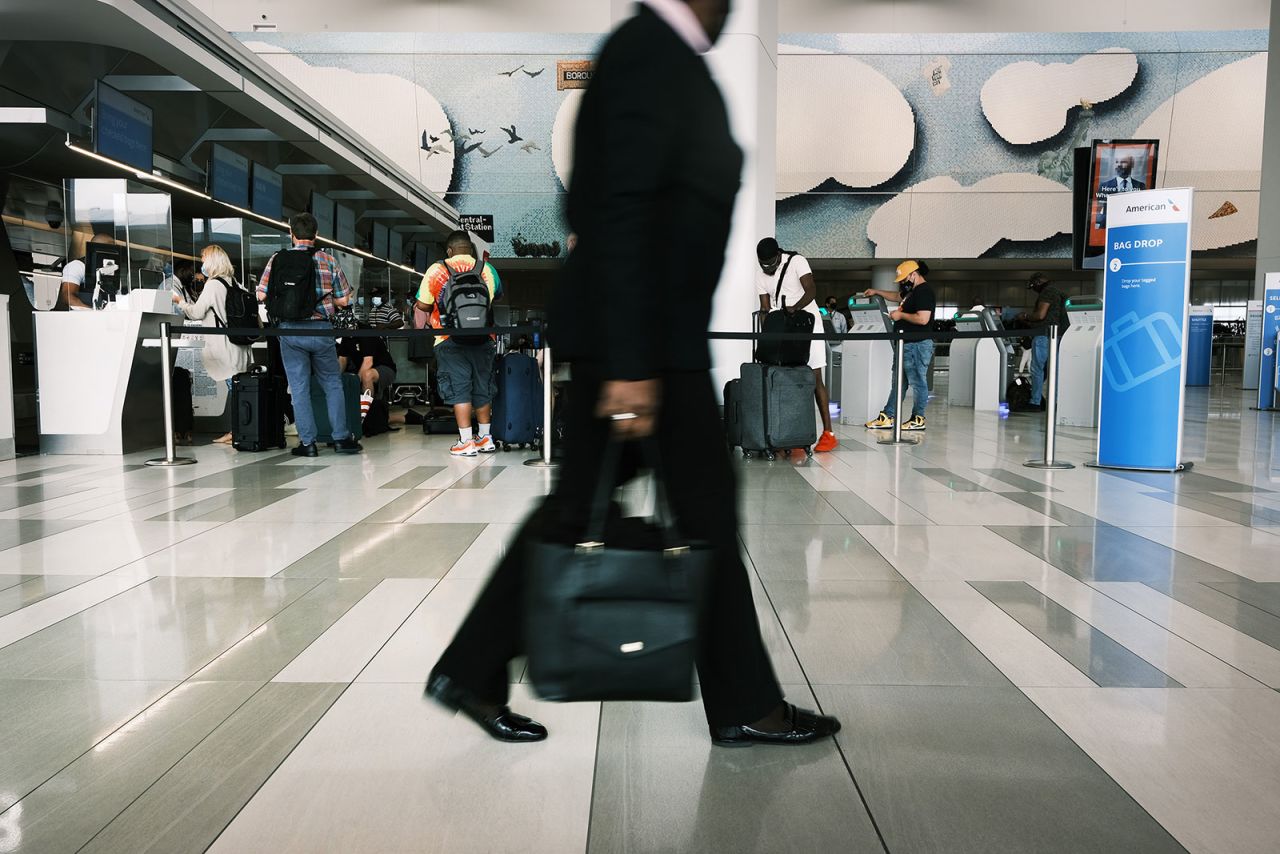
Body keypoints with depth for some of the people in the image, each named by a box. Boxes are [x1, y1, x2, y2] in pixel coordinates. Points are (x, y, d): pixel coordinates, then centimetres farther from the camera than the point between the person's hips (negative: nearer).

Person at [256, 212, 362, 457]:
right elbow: (343, 300, 1)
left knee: (299, 388, 6)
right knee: (333, 384, 12)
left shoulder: (278, 259, 0)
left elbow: (262, 295, -2)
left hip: (289, 330, 0)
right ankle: (341, 437, 12)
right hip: (321, 329, 0)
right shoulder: (328, 261, 0)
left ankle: (307, 442, 8)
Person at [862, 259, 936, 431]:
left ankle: (918, 419, 6)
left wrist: (900, 315, -13)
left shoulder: (925, 291, -15)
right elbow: (897, 296, 38)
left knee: (917, 382, -2)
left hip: (917, 345, -11)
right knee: (897, 381, 12)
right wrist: (876, 292, 30)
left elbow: (922, 319, -25)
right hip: (905, 344, 11)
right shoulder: (912, 290, 17)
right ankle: (887, 417, 16)